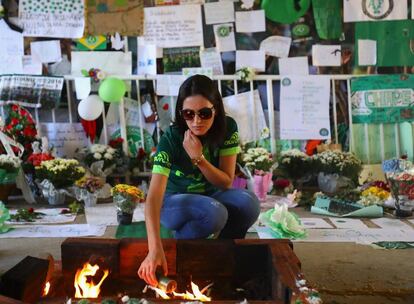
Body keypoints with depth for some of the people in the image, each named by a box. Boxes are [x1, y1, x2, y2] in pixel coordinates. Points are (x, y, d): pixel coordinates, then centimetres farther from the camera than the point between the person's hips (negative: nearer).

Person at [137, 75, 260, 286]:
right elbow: (153, 197, -38)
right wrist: (155, 249, -50)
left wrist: (198, 158, -31)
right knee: (215, 212, -36)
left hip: (211, 196, 4)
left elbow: (226, 182, -14)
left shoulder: (227, 128, -17)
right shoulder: (170, 140, -28)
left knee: (248, 203, -29)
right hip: (175, 202, -3)